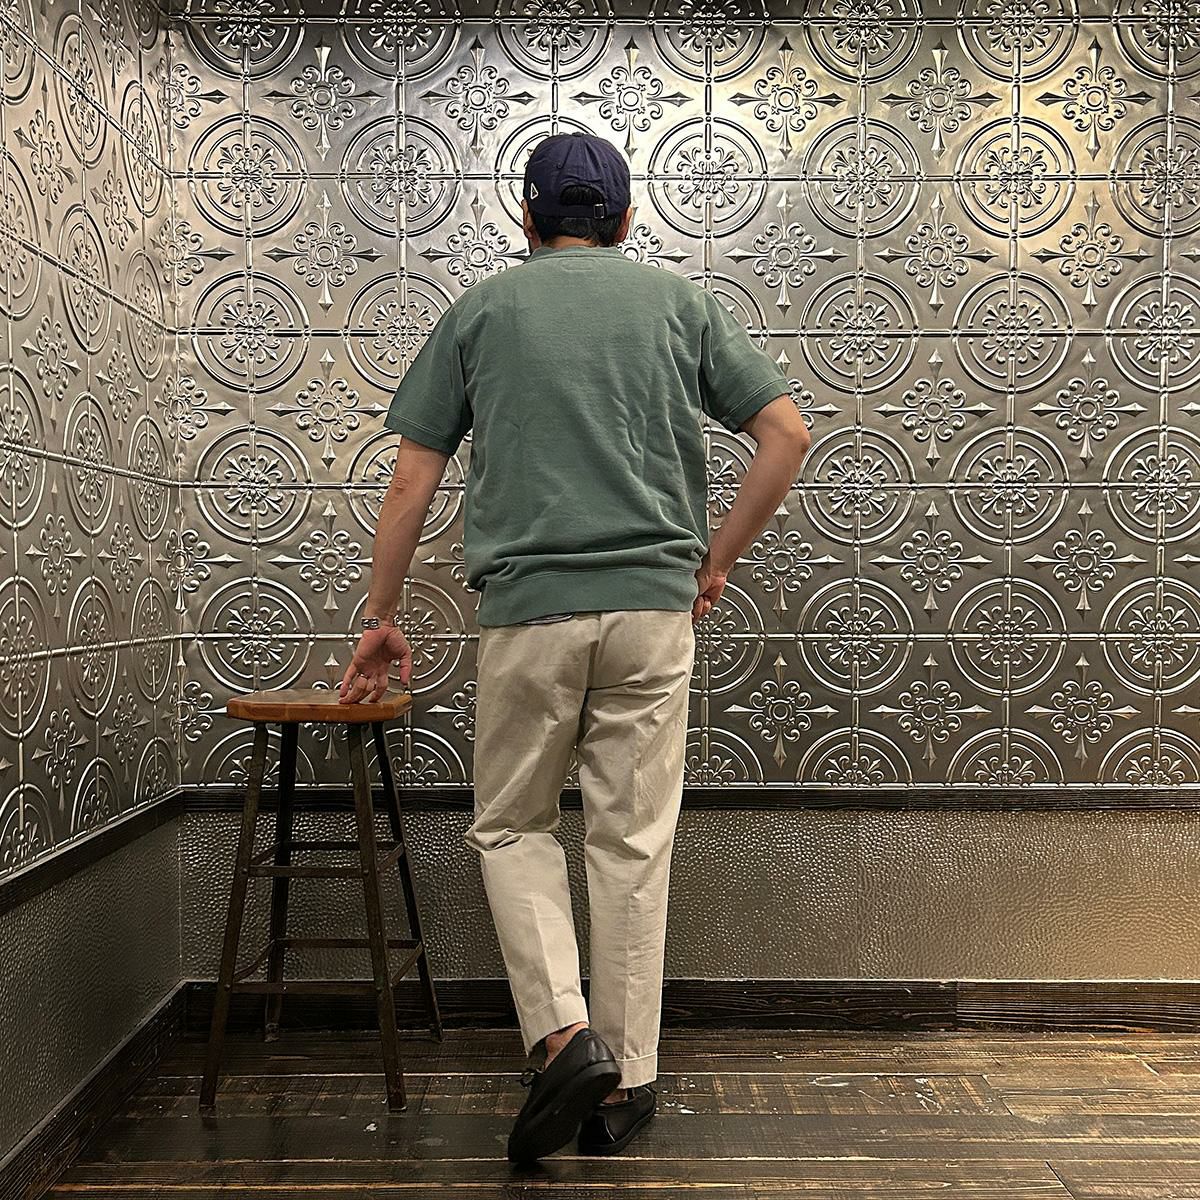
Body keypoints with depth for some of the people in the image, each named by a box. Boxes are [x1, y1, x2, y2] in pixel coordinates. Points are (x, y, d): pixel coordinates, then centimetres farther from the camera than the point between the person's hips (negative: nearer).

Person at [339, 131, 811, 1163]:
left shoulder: (482, 309, 9)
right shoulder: (680, 301, 10)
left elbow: (412, 481, 6)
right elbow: (787, 435, 2)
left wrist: (381, 619, 14)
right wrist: (717, 561, 11)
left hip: (528, 607, -1)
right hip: (655, 604, 2)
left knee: (512, 826, 16)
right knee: (635, 844, 10)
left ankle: (564, 1034, 1)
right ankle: (625, 1080, 18)